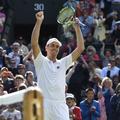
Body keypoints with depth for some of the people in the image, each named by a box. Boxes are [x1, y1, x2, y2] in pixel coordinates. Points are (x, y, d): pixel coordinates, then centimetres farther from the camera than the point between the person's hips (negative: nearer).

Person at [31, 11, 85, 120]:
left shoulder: (63, 63, 19)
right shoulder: (41, 62, 11)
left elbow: (80, 48, 14)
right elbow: (34, 43, -5)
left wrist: (77, 27, 7)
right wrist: (39, 22, -11)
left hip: (60, 105, 2)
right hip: (43, 104, -2)